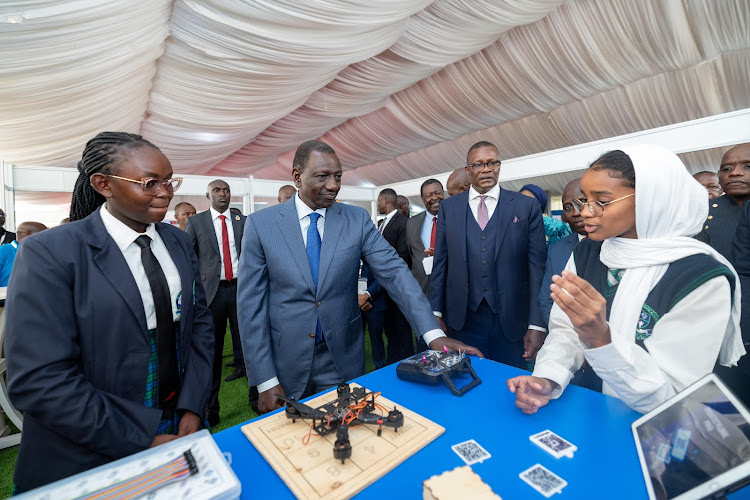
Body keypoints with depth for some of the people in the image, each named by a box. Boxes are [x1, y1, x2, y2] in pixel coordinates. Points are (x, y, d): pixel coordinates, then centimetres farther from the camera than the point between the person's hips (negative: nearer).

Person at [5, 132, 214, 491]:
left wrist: (192, 407, -7)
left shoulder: (178, 242, -2)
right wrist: (143, 441, -18)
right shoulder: (49, 253, -16)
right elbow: (38, 380, -19)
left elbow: (199, 322, 0)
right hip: (90, 456, -4)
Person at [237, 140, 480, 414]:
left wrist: (433, 333, -21)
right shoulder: (260, 224, -7)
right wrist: (265, 381, -9)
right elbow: (251, 304, -8)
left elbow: (394, 271, -11)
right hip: (286, 365, 0)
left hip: (342, 361, 1)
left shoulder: (357, 219, -4)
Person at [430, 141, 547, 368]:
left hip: (511, 321, 0)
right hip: (462, 319, 1)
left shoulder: (526, 206, 1)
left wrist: (537, 324, -5)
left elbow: (537, 267, -2)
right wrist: (436, 313, 1)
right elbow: (440, 263, 3)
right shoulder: (448, 207, 4)